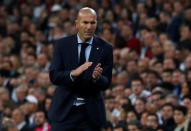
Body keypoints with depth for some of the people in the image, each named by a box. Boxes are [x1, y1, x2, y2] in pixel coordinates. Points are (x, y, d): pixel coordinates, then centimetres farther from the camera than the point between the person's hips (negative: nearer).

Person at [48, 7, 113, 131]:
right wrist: (73, 73, -28)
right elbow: (54, 76, -8)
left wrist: (96, 77, -28)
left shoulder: (105, 48, -1)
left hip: (91, 113, 0)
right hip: (64, 110, 0)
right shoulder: (62, 45, 0)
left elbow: (106, 84, -4)